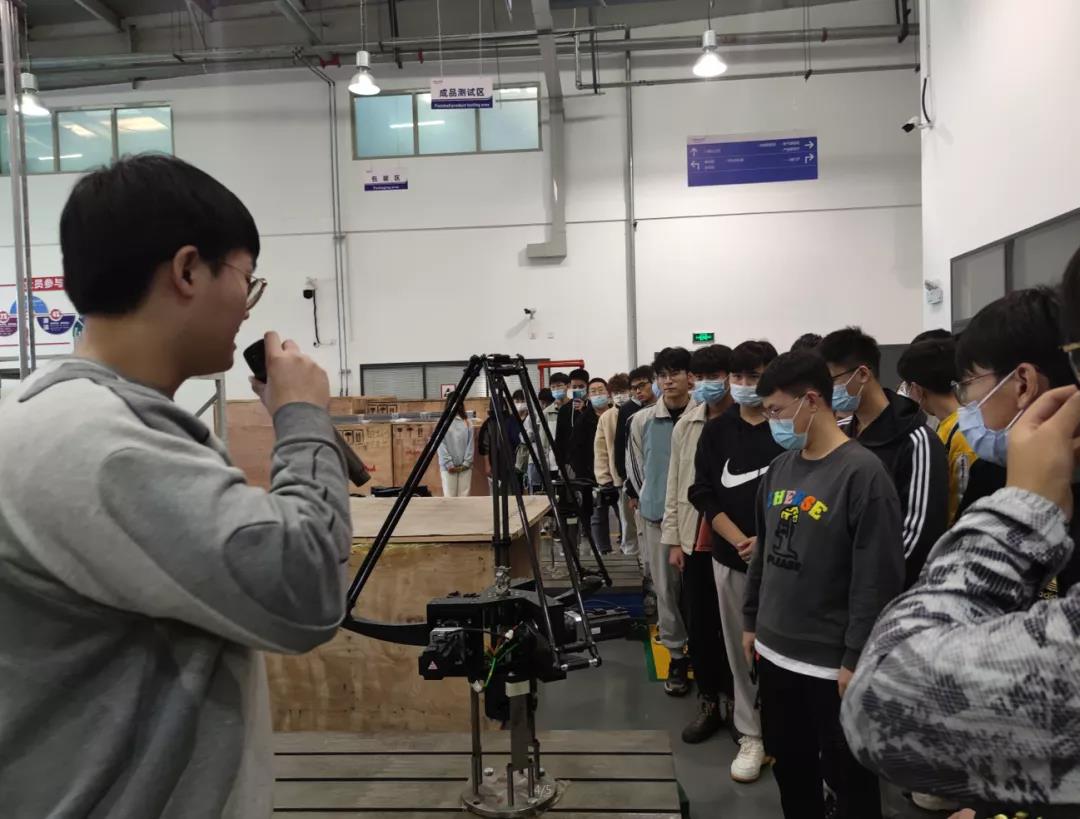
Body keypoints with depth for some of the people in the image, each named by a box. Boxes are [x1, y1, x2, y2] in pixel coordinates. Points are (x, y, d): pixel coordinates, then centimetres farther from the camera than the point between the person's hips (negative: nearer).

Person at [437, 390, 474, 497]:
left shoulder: (467, 423, 6)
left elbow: (470, 444, 4)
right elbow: (441, 445, -4)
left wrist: (466, 463, -5)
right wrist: (449, 464, -10)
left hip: (465, 467, 2)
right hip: (448, 466, -2)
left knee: (464, 495, 4)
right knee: (449, 496, -2)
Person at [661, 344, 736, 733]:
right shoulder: (685, 425, 6)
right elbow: (675, 486, 10)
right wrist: (674, 540, 8)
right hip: (695, 542, 5)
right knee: (698, 625, 12)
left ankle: (737, 701, 28)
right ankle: (709, 702, 27)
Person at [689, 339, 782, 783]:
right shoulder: (716, 431, 4)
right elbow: (704, 494, 2)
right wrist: (739, 541, -10)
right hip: (731, 558, 3)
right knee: (742, 649, 10)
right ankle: (752, 735, 24)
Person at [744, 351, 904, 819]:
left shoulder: (863, 473, -16)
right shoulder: (780, 468, 6)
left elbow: (878, 579, -18)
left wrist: (857, 659, -17)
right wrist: (752, 621, 15)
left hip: (831, 662, -6)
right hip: (775, 651, 7)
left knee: (847, 775, 11)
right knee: (789, 766, 20)